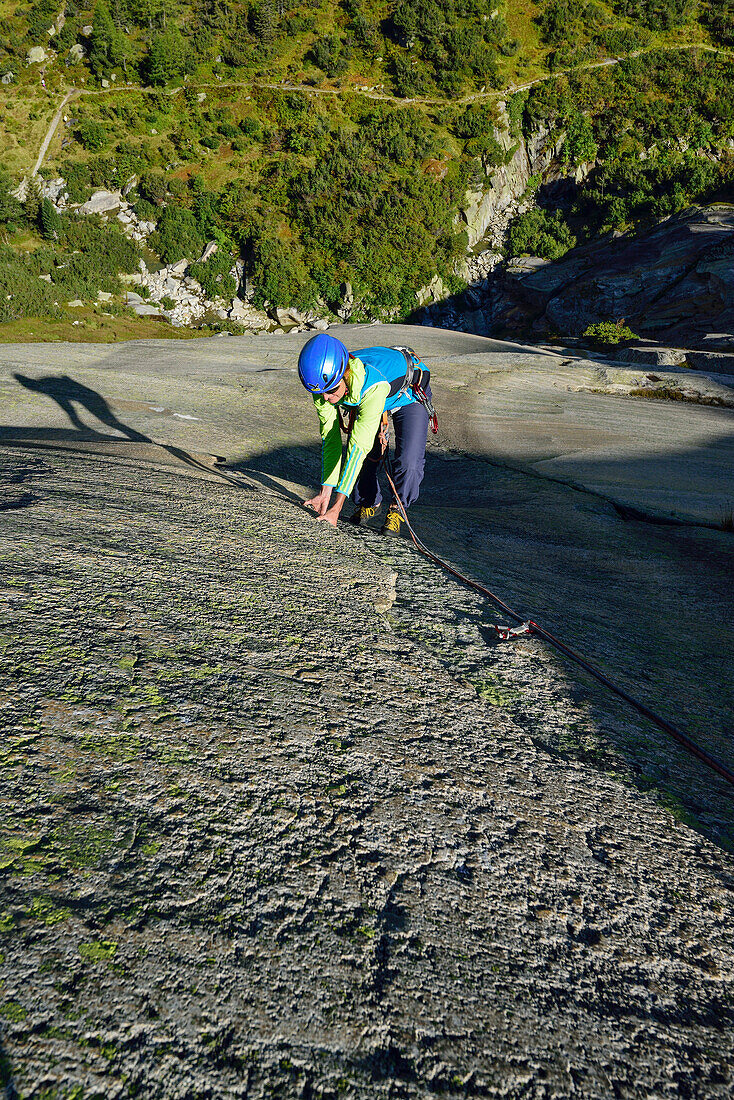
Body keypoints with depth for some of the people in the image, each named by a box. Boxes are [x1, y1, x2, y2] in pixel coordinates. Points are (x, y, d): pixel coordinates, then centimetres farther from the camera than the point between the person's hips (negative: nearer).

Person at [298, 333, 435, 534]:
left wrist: (337, 507, -47)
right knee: (358, 458, -7)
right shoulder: (323, 384, -29)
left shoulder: (373, 386, -46)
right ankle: (370, 503, 22)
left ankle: (398, 508, 8)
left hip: (409, 396, -5)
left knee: (408, 463, -21)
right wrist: (326, 491, -29)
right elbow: (330, 437, -23)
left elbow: (359, 445, -47)